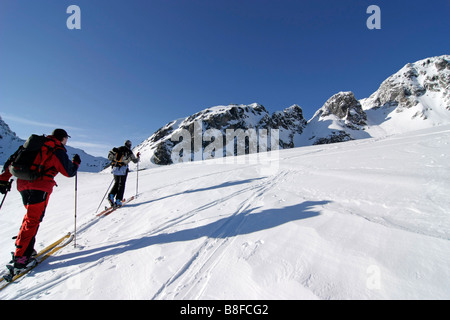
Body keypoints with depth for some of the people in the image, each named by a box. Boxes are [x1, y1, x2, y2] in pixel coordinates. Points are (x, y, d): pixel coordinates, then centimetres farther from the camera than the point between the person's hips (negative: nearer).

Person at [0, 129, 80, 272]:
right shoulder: (58, 151, -4)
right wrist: (76, 162, 16)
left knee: (30, 215, 20)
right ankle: (21, 257, -3)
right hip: (40, 186, -8)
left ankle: (26, 248, 21)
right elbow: (69, 172, -1)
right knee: (33, 219, -4)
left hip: (22, 184, 8)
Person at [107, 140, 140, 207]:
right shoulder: (129, 152, 2)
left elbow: (109, 156, 9)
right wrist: (138, 156, 28)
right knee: (121, 185, 2)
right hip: (123, 169, -4)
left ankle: (111, 195, 0)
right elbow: (135, 161, 9)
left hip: (115, 169, 4)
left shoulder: (118, 149, 13)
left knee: (116, 183, 19)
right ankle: (118, 200, -1)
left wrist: (113, 161, 24)